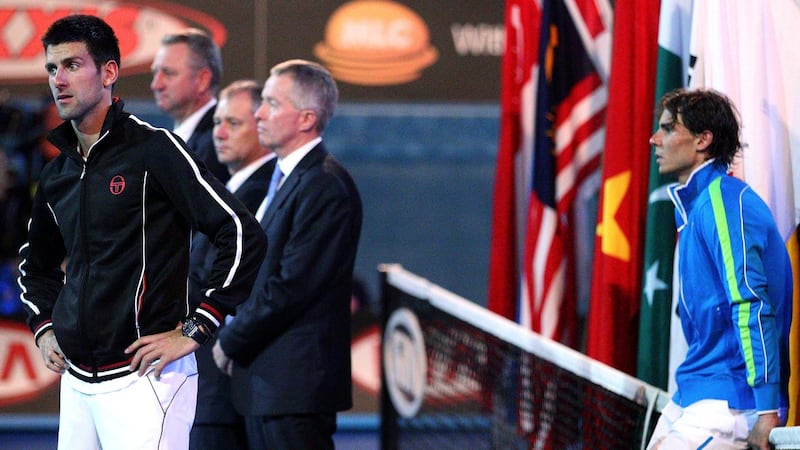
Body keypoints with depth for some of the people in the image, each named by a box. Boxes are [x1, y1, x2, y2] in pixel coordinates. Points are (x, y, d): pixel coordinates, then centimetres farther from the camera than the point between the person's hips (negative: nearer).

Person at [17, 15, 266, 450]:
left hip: (143, 379, -7)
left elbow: (243, 234, -13)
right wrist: (43, 327, 16)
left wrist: (194, 331, -14)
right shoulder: (57, 175, 14)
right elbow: (37, 261, 33)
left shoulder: (153, 149, -7)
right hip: (77, 381, 7)